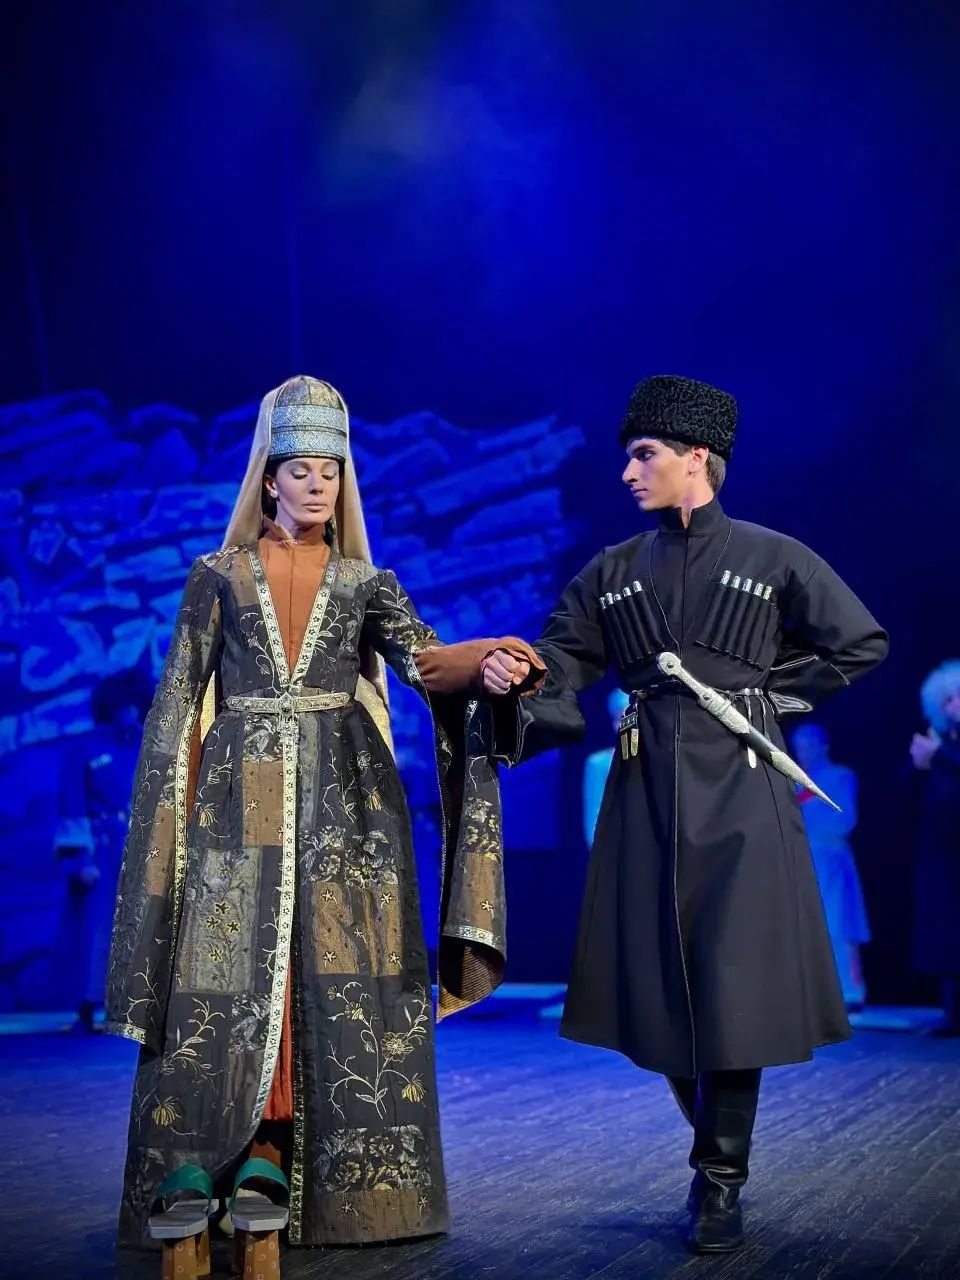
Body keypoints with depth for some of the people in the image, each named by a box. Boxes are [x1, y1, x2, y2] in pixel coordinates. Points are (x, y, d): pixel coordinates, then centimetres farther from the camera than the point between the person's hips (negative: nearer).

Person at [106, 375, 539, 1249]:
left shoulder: (366, 583, 11)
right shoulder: (218, 578, 9)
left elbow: (424, 661, -6)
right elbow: (178, 702, 8)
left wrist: (487, 658, -28)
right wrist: (176, 804, -2)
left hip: (345, 796, 1)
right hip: (242, 799, 0)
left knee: (346, 982, -4)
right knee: (231, 981, -5)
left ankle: (342, 1190, 2)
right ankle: (230, 1181, 1)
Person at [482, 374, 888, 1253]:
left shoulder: (772, 559, 2)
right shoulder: (612, 574, 10)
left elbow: (861, 644, 9)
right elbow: (557, 671, 1)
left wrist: (766, 696, 4)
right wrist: (511, 681, -21)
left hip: (740, 794, -3)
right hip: (648, 794, 3)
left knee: (733, 985, -4)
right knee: (661, 987, 5)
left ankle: (721, 1182, 7)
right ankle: (716, 1146, 27)